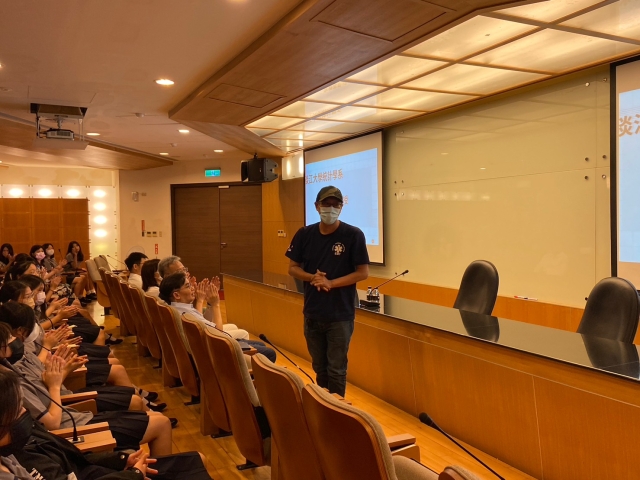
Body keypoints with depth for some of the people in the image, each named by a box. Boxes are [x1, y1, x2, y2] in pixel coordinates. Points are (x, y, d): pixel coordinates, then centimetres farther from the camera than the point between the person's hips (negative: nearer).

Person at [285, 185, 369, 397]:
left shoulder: (353, 235, -10)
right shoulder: (304, 234, 0)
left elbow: (363, 273, -9)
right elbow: (292, 268, 6)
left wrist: (331, 283, -19)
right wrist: (312, 277, -14)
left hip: (340, 315, -4)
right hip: (312, 313, 4)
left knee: (336, 370, 5)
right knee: (319, 367, 18)